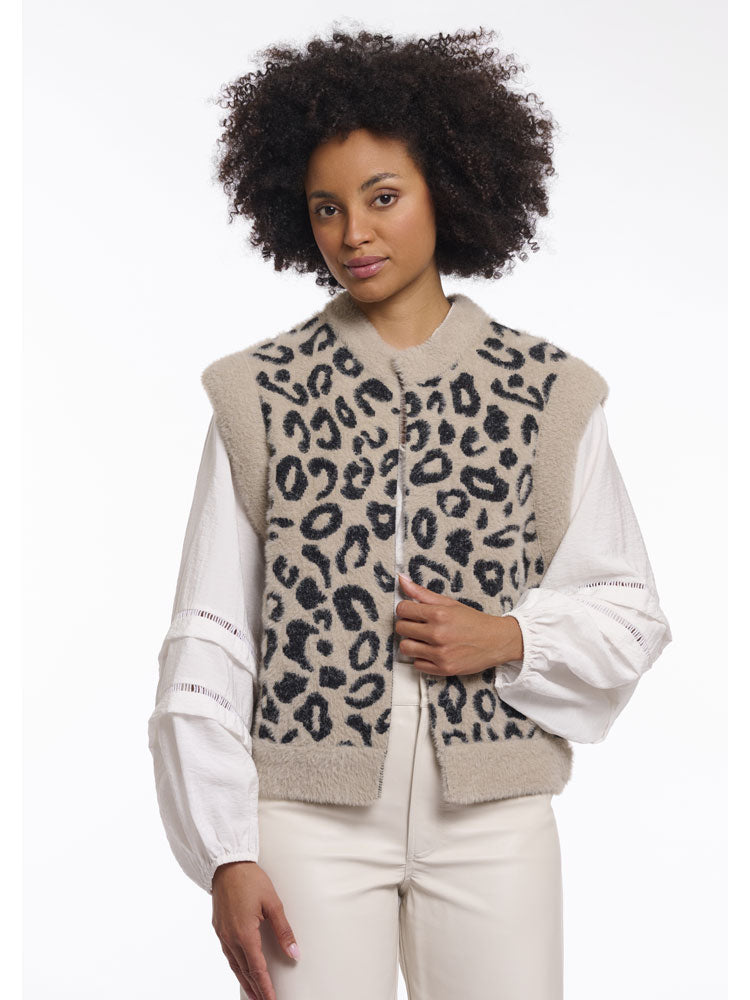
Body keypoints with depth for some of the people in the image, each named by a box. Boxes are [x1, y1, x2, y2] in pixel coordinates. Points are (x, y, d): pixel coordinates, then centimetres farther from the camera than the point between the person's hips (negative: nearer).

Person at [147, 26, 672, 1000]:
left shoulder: (550, 394, 3)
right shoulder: (260, 396, 0)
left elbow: (631, 610, 9)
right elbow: (207, 638, 0)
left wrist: (510, 640, -10)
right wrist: (227, 854, -5)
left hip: (492, 819, 1)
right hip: (312, 817, -1)